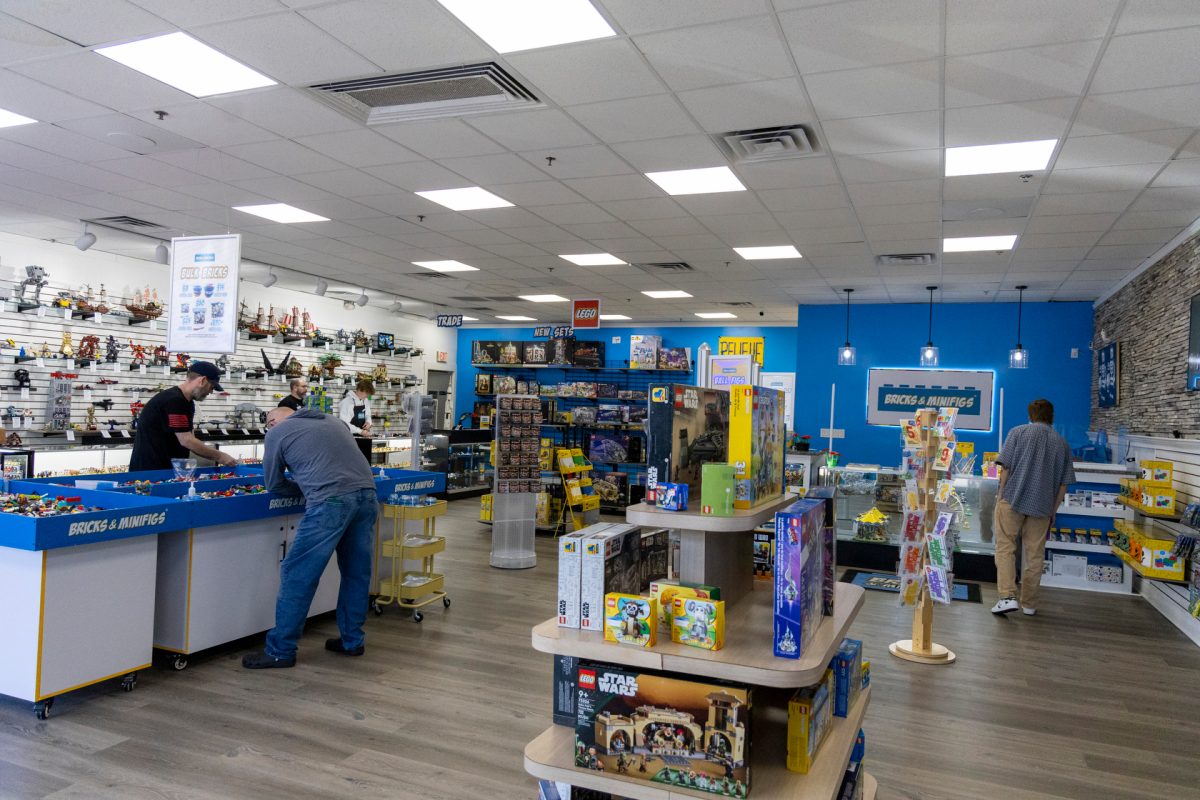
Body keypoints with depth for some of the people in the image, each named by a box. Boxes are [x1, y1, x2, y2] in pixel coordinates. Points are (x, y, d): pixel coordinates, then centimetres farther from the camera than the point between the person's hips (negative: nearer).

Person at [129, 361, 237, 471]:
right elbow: (186, 441, -22)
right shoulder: (174, 400, -19)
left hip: (165, 466, 9)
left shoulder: (188, 403, 12)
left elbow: (189, 439, 12)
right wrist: (219, 456, -15)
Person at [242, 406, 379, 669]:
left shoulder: (277, 432, 13)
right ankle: (352, 641, 28)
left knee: (298, 575, 4)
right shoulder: (333, 421, 27)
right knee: (356, 572, 17)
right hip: (366, 494, 6)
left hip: (331, 502, -6)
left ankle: (280, 651, 12)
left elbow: (274, 484, 18)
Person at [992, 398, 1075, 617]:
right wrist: (1052, 511, 17)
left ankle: (1007, 597, -10)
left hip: (1013, 499, -3)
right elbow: (1063, 484, 10)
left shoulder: (1018, 432, 2)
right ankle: (1029, 604, 18)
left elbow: (1005, 469, -5)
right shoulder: (1062, 443, 10)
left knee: (1005, 548, 3)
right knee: (1034, 555, 9)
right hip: (1042, 506, 3)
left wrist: (1001, 496, 5)